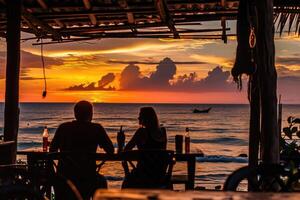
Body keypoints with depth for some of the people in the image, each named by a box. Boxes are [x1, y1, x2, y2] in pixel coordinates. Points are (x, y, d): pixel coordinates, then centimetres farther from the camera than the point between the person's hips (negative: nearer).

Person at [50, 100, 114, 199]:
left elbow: (52, 150, 7)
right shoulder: (96, 128, -6)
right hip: (86, 177, -1)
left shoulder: (63, 127, 1)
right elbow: (111, 150, -3)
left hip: (63, 175, 2)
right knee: (102, 181, 32)